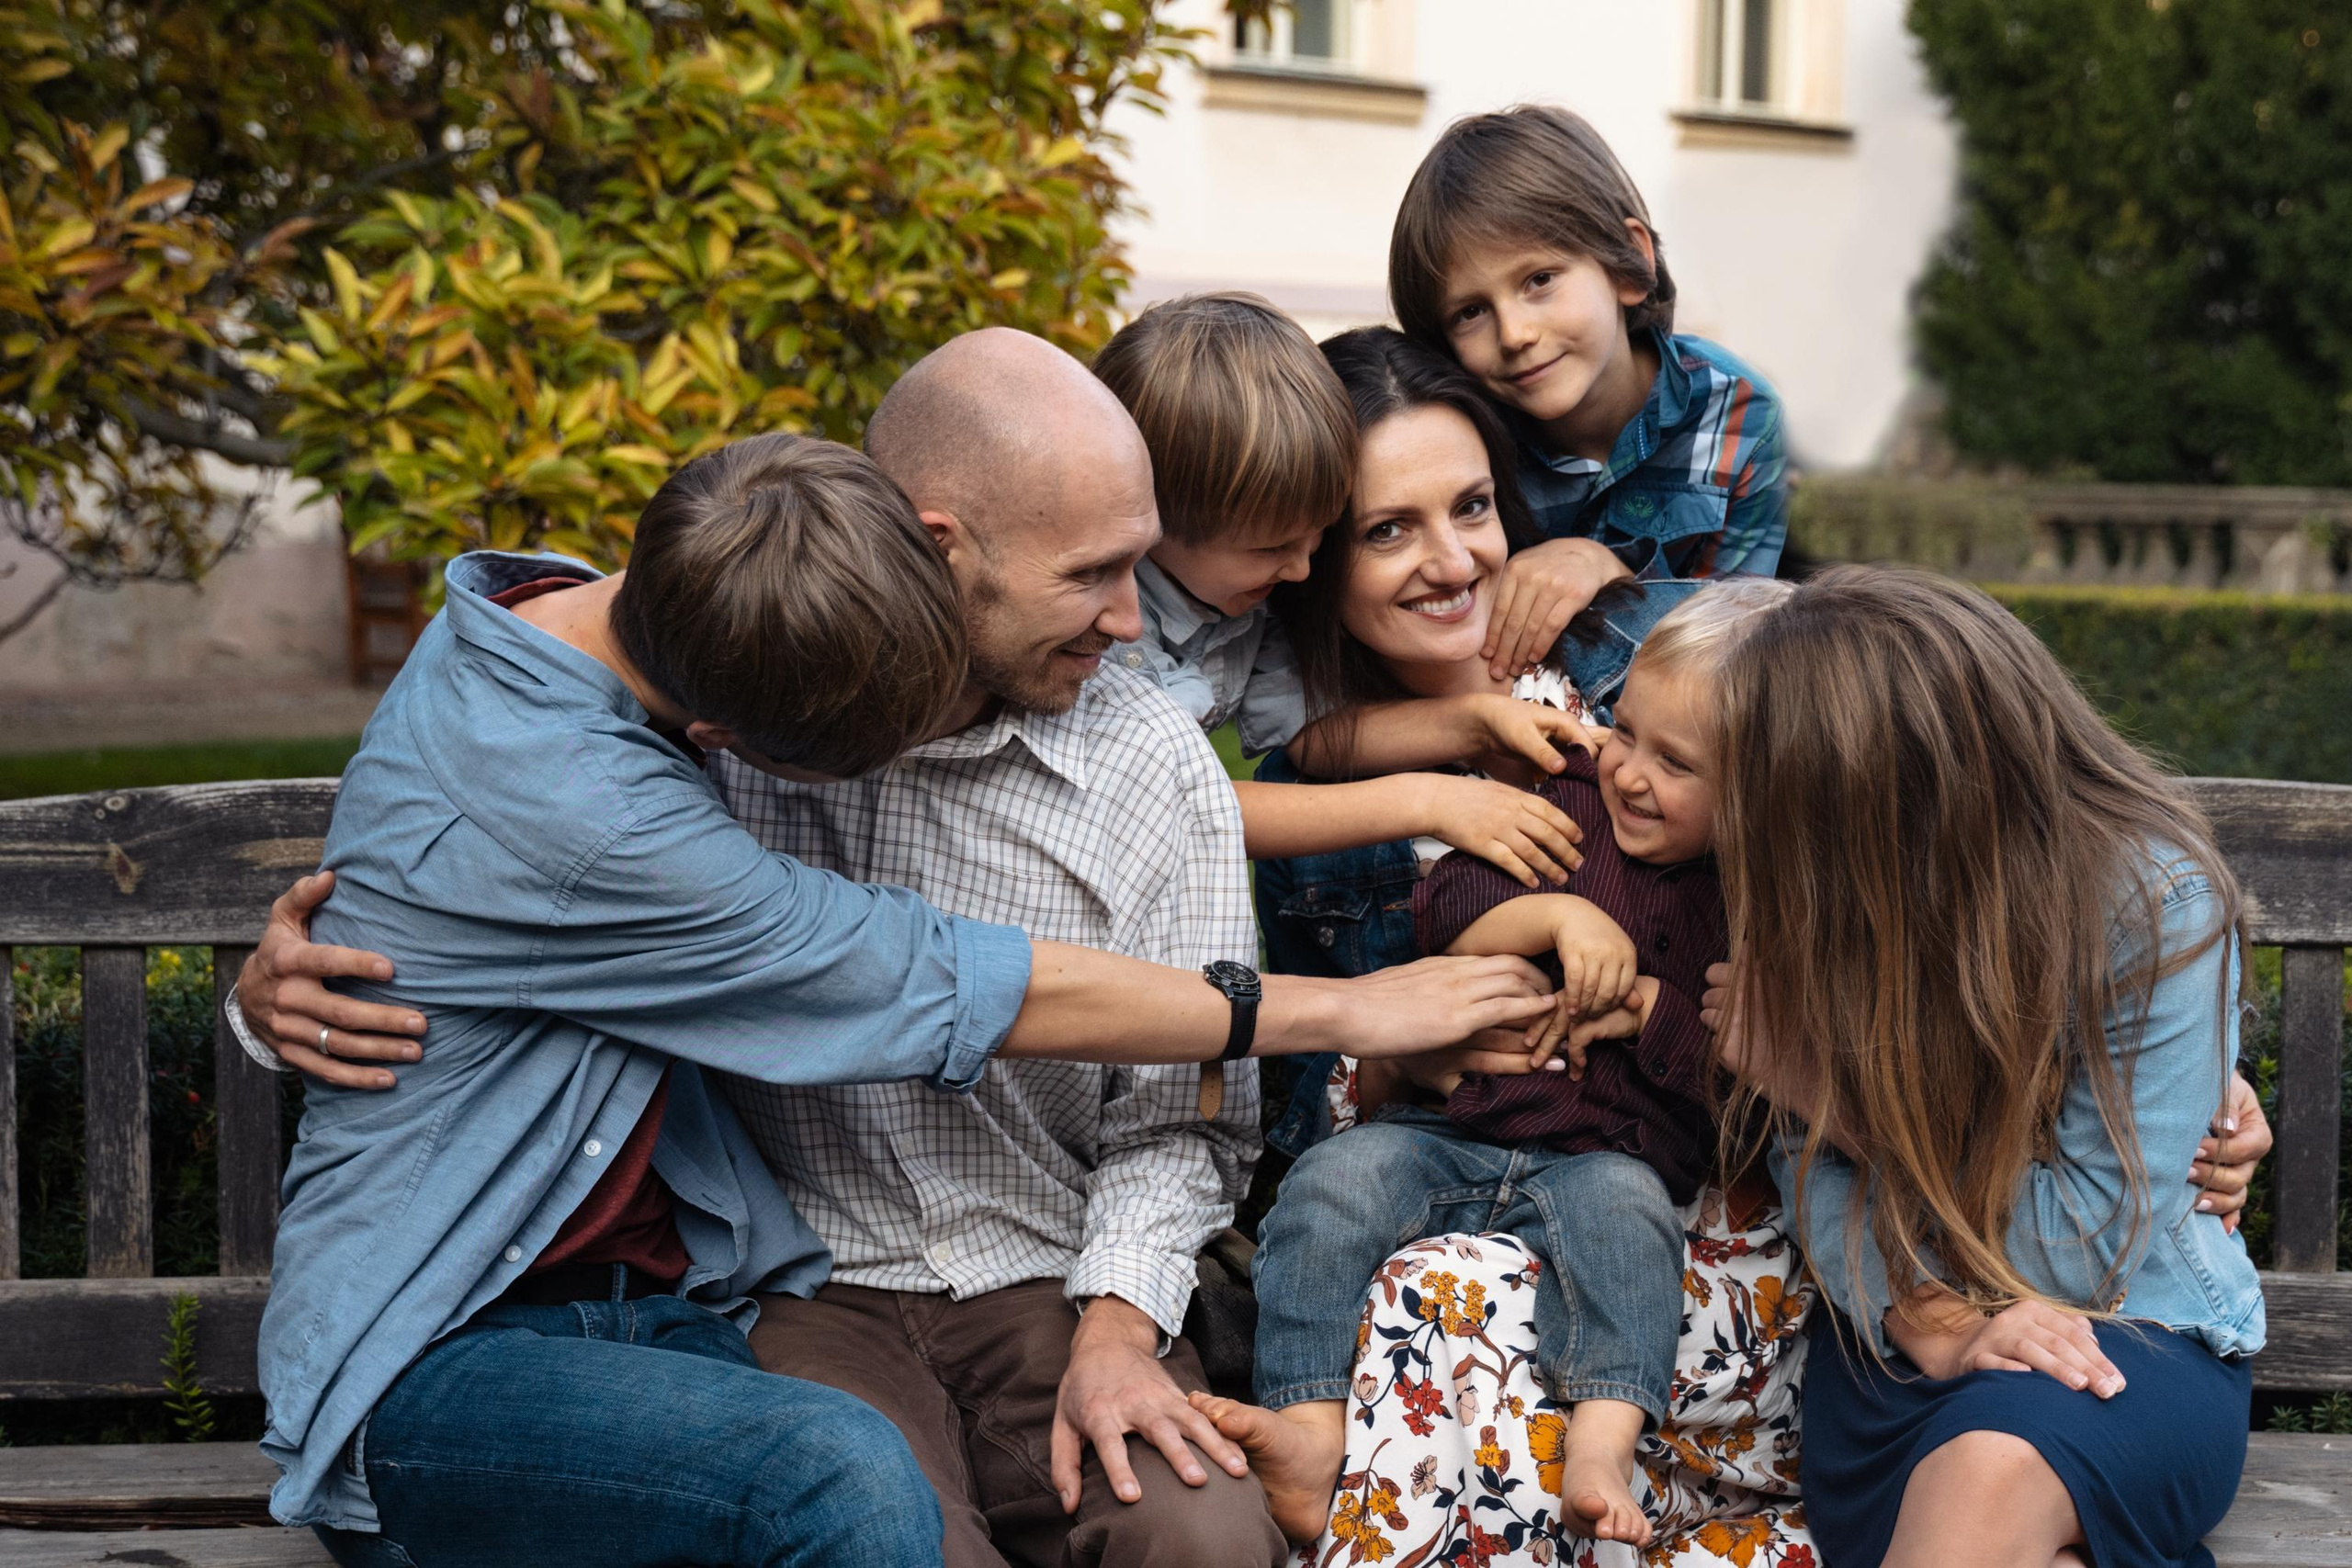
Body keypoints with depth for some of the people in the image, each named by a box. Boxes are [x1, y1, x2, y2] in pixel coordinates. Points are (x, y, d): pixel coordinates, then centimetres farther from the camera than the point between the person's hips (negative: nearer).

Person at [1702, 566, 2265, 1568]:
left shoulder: (2158, 905, -16)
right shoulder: (1830, 893, -3)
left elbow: (2088, 1244, -14)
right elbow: (1810, 1161, 2)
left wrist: (1817, 1082, -15)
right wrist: (1925, 1313, -20)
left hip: (2136, 1333, -4)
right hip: (1895, 1332, 4)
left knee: (1991, 1468, -38)